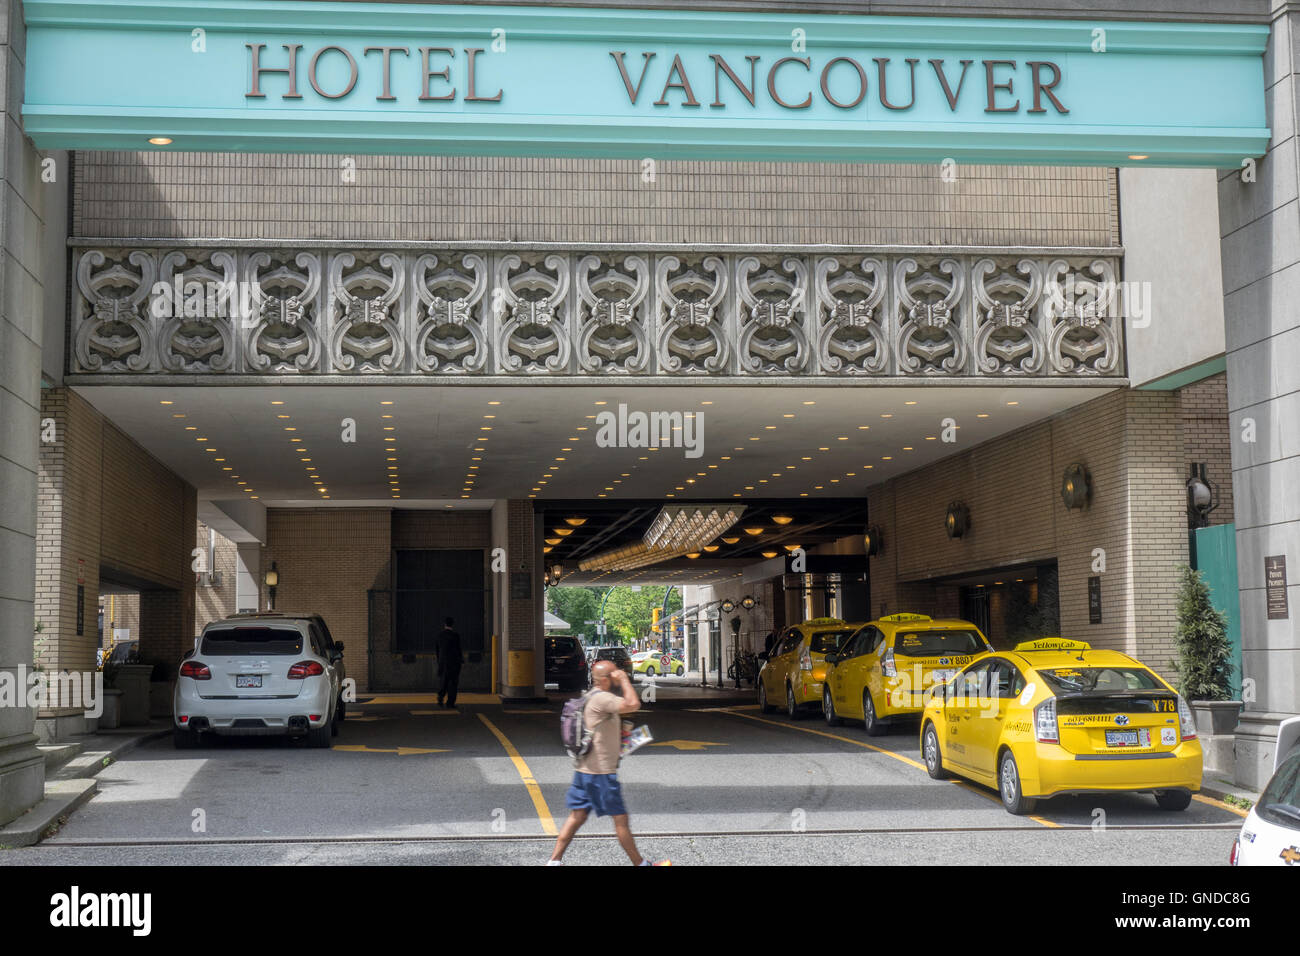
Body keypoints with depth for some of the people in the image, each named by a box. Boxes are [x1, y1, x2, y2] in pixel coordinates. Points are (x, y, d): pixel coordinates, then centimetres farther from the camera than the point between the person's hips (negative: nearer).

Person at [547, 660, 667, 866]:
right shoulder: (601, 699, -17)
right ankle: (640, 864, 11)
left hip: (586, 770, 10)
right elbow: (633, 705, -29)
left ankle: (554, 861, 9)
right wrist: (624, 679, -16)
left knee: (577, 817, 10)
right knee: (620, 818, 1)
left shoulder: (599, 698, 15)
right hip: (600, 772, -10)